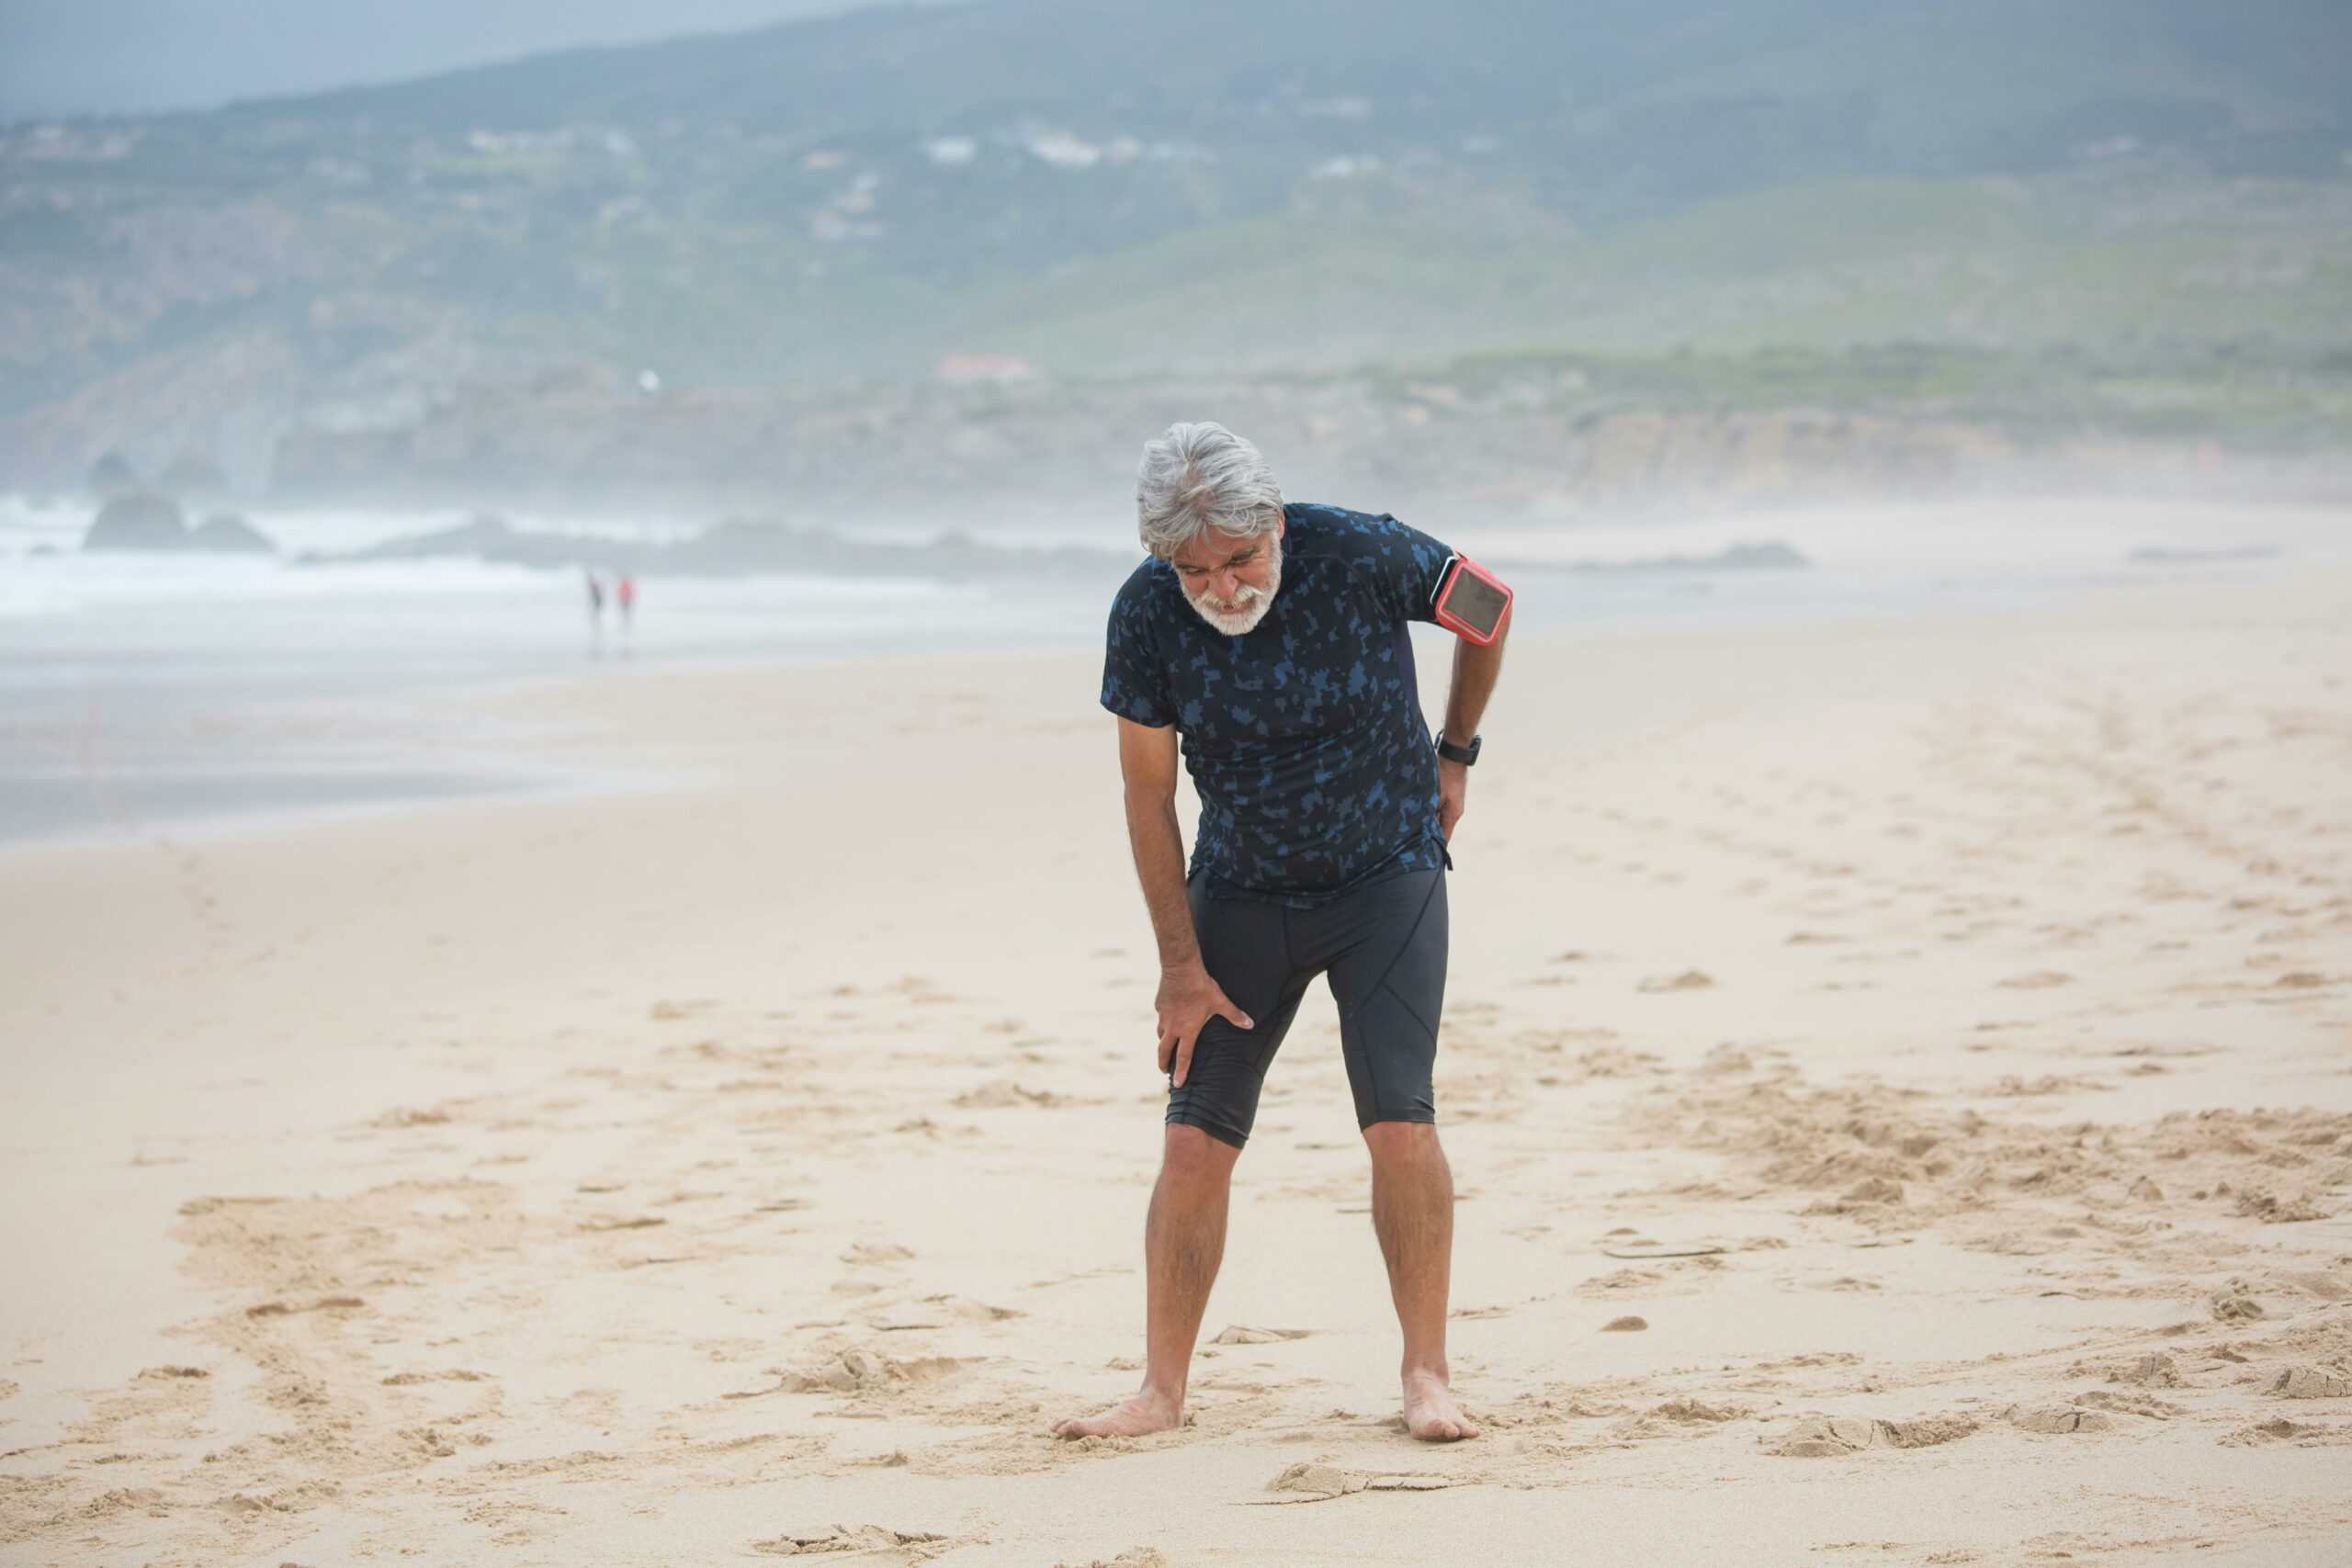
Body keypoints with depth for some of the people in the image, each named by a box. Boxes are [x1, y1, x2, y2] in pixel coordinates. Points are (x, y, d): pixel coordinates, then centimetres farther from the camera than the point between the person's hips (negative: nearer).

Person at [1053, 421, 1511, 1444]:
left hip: (1386, 875, -2)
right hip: (1240, 891, 2)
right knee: (1194, 1141, -5)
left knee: (1399, 1125, -13)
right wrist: (1180, 964, -6)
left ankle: (1427, 1374, 2)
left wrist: (1454, 756, 8)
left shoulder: (1362, 557, -22)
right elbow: (1149, 801, -6)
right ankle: (1162, 1390, 6)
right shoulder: (1146, 615, -17)